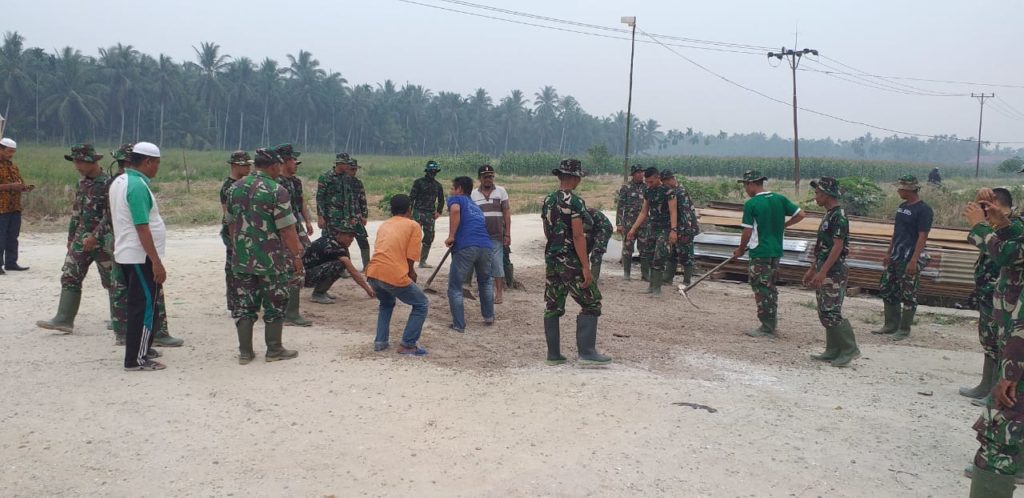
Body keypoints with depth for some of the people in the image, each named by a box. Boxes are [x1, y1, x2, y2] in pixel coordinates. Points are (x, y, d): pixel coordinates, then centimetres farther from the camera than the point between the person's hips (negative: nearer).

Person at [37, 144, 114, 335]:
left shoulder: (108, 183, -15)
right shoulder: (82, 182, 11)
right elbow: (76, 210, 19)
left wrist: (95, 236, -22)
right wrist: (71, 236, 19)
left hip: (103, 240, -8)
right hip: (81, 239, 8)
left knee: (111, 281, 3)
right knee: (69, 277, 2)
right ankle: (64, 319, 2)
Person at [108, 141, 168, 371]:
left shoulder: (119, 181, 12)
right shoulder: (138, 186, -19)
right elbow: (142, 228, -23)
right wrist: (157, 262, -22)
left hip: (126, 253, 10)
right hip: (141, 256, -10)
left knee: (139, 303, 19)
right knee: (145, 306, -4)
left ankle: (141, 348, 29)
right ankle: (136, 359, 0)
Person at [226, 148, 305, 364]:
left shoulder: (235, 188, 7)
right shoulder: (277, 191, -14)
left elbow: (231, 224, 15)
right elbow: (287, 229, -15)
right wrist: (297, 255, -7)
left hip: (242, 259, 6)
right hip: (272, 260, -5)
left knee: (244, 304, 10)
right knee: (275, 305, 7)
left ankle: (245, 352, 13)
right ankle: (274, 350, 14)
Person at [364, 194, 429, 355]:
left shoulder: (383, 225, 25)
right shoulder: (413, 225, 8)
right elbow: (410, 258, -1)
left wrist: (409, 273, 29)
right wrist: (411, 274, 18)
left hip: (373, 273, 6)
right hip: (394, 275, -6)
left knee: (386, 303, 35)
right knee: (422, 305, 14)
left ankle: (380, 341, 27)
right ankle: (407, 345, 8)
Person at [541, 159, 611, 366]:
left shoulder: (547, 201, 9)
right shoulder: (574, 202, -14)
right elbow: (578, 236, -19)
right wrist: (586, 267, -18)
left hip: (551, 260, 8)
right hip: (570, 262, -7)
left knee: (552, 307, 10)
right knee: (591, 304, 1)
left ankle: (553, 354, 13)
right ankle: (586, 352, -4)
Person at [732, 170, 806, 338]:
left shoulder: (751, 204, -13)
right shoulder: (780, 199, 5)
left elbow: (747, 232, -10)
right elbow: (800, 215, 5)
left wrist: (741, 250, 5)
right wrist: (782, 225, 14)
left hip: (760, 253, -7)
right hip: (776, 251, 7)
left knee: (761, 289, 0)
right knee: (770, 287, 17)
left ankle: (766, 328, 4)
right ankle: (772, 324, 24)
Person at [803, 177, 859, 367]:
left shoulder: (838, 217, -16)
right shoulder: (828, 216, 15)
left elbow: (837, 247, -21)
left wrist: (822, 272, -24)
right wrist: (812, 270, 22)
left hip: (834, 273, -10)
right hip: (824, 273, 10)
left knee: (832, 314, -10)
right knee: (824, 313, 11)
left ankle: (850, 350, -2)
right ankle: (833, 351, 17)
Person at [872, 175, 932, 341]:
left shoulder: (923, 209, -13)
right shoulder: (902, 206, 12)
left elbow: (922, 236, -17)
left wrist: (914, 260, -22)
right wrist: (888, 253, 18)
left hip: (910, 258, -9)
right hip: (895, 257, 9)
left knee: (908, 295, 0)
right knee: (886, 290, 12)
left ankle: (904, 329, 10)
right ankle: (891, 325, 24)